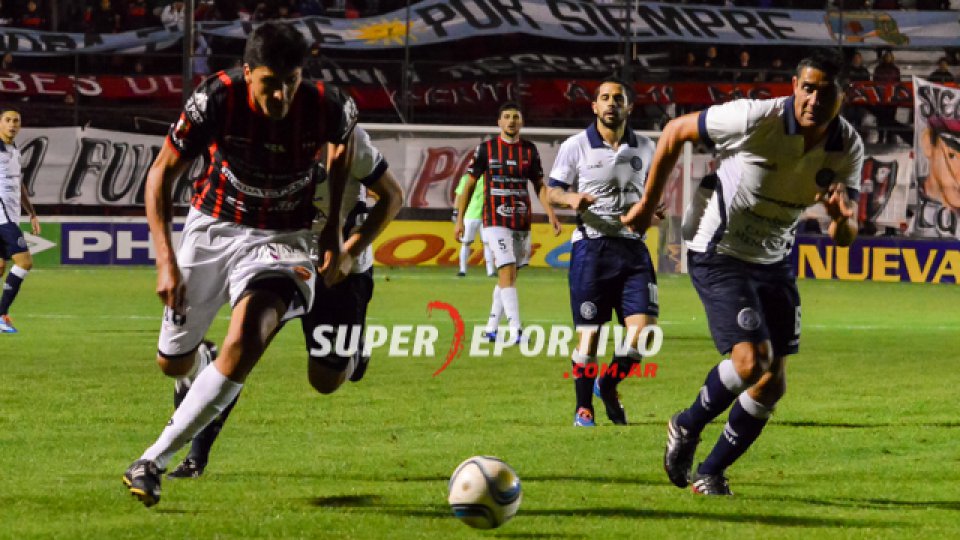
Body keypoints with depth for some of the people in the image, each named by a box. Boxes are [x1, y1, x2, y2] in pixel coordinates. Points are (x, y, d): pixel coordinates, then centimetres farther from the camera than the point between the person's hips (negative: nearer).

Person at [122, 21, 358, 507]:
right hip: (212, 227, 1)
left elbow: (344, 138, 8)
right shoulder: (216, 99, -23)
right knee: (173, 362, 11)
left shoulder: (326, 107, -20)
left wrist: (334, 230, 7)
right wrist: (165, 260, -18)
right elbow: (161, 174, -10)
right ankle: (201, 381, 53)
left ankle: (153, 462, -23)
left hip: (282, 238, -1)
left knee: (246, 339, -29)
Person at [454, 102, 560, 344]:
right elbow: (470, 184, 5)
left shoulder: (529, 150, 7)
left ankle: (491, 327, 21)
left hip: (522, 222, 4)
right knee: (507, 272, -15)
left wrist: (551, 214, -2)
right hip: (496, 221, -4)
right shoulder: (486, 149, -1)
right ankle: (515, 331, -20)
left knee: (507, 275, 9)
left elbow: (539, 185, 11)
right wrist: (459, 219, 2)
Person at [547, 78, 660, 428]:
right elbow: (552, 192, 4)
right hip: (591, 246, -3)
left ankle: (608, 386, 17)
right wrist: (571, 198, -18)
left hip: (632, 246, 3)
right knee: (589, 332, -2)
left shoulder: (645, 148, 10)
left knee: (643, 327, -9)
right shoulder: (576, 146, 1)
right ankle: (583, 408, 14)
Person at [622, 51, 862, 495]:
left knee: (773, 383, 4)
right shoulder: (756, 119, -25)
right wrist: (648, 202, -2)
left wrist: (841, 217, -35)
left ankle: (710, 474, 21)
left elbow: (844, 238, -9)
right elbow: (675, 131, -11)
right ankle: (687, 427, 7)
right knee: (752, 360, -21)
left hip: (774, 261, 6)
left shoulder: (847, 147, -11)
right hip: (719, 253, -6)